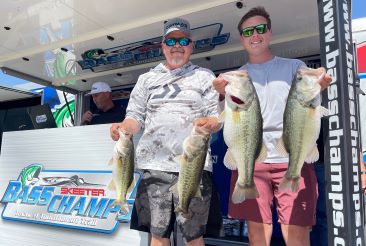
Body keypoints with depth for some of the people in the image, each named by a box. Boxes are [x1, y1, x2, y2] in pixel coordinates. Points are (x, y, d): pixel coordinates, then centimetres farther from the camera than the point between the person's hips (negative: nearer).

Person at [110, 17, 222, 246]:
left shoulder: (205, 76, 11)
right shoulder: (147, 79, 17)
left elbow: (217, 117, 5)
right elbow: (136, 117, 12)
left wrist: (209, 124, -18)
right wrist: (123, 126, -10)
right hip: (155, 165, 2)